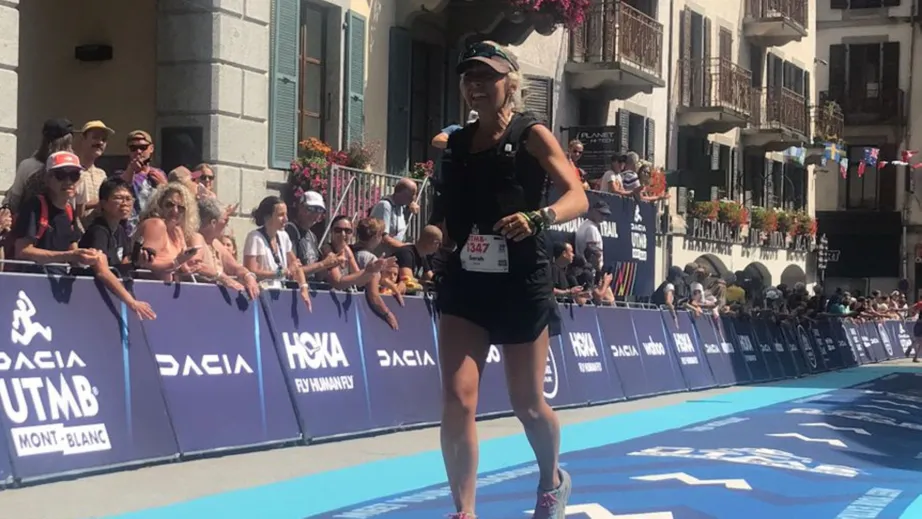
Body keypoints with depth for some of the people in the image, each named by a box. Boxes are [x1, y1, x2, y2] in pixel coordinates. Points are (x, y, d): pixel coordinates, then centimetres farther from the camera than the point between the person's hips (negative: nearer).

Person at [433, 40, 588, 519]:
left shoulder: (531, 135, -5)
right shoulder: (456, 143, 10)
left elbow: (578, 197, -16)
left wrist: (538, 217, -33)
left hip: (523, 283, -4)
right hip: (466, 281, 4)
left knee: (527, 403, 10)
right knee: (457, 398, -11)